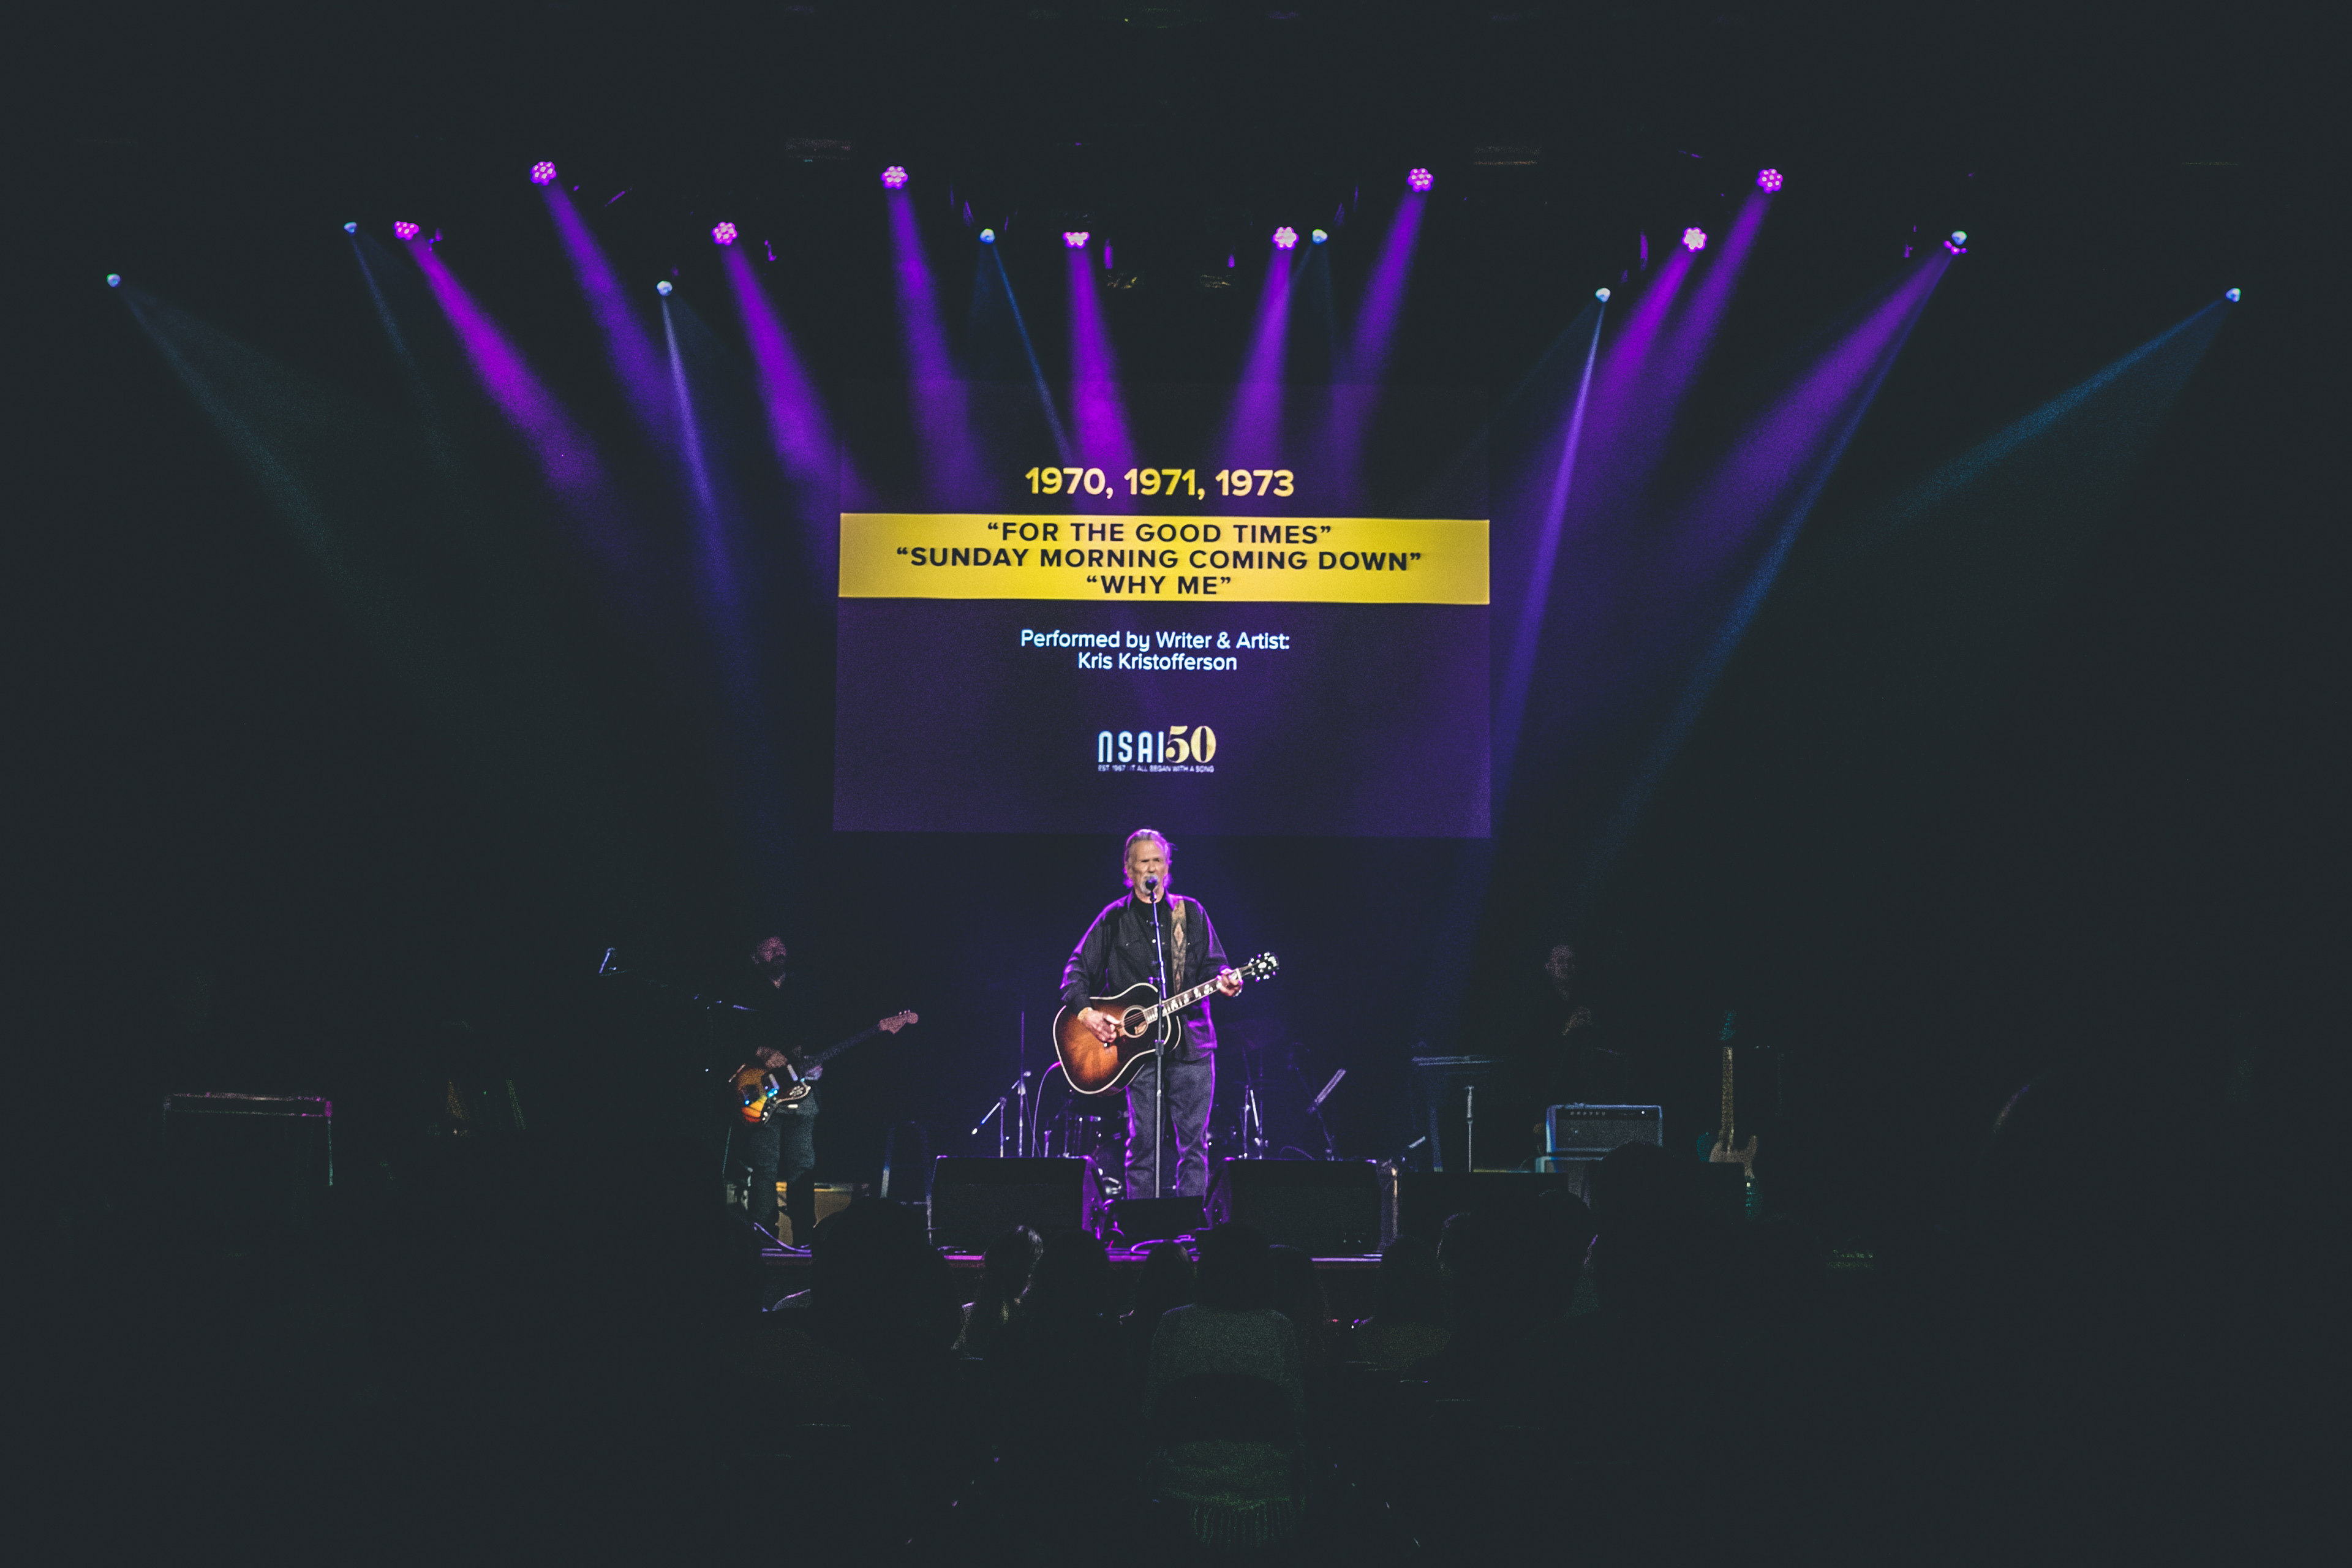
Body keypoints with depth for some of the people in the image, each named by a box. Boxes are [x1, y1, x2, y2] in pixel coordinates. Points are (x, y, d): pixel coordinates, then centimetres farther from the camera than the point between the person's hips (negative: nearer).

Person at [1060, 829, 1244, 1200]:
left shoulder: (1191, 913, 10)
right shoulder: (1114, 918, 7)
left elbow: (1212, 965, 9)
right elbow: (1077, 970, 6)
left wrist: (1225, 979, -14)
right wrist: (1085, 1012, -9)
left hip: (1192, 1042, 1)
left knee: (1194, 1144, 1)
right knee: (1143, 1144, -2)